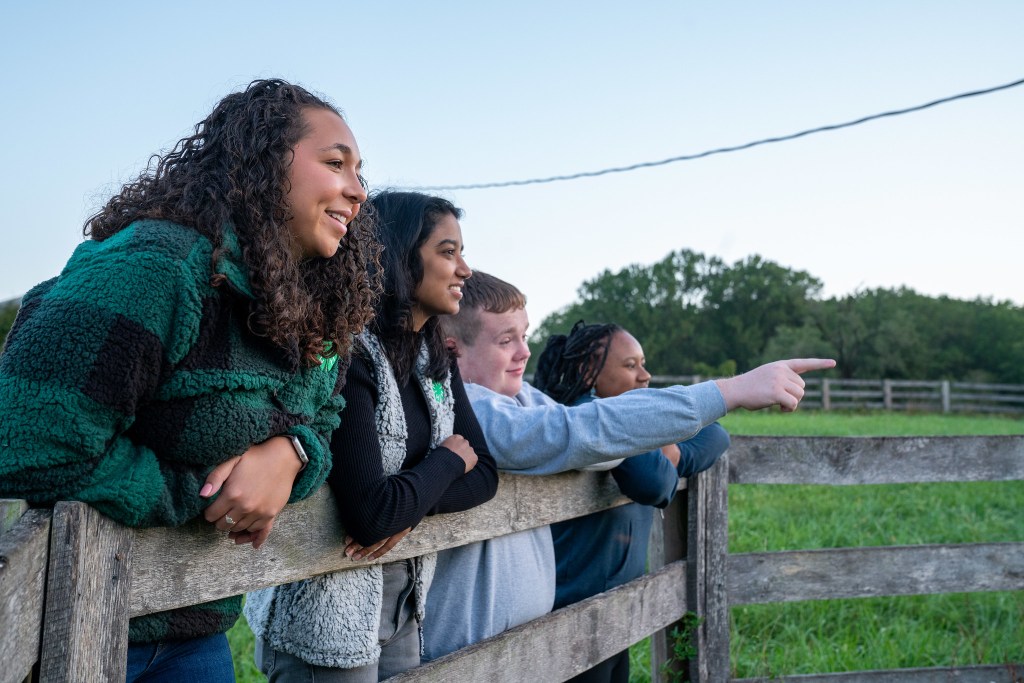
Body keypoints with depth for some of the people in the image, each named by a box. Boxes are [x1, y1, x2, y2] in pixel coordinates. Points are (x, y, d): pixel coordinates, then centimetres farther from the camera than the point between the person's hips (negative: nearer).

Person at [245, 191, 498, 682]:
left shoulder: (436, 362, 4)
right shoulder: (346, 353, -22)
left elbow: (484, 473, 0)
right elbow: (370, 514, -28)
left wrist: (412, 505, -18)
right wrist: (448, 460, -12)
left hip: (404, 607, 7)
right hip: (328, 620, -7)